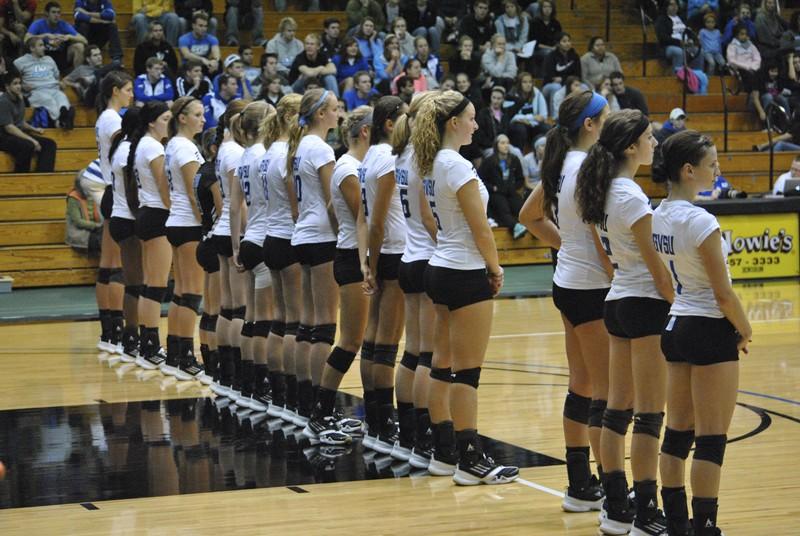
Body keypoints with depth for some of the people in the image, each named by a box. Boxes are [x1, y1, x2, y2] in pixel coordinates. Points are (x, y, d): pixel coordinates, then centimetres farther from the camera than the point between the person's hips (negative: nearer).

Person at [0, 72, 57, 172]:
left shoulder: (19, 99, 12)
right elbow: (9, 128, -22)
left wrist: (34, 129, 7)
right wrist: (31, 140, -24)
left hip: (19, 135, 9)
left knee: (50, 144, -4)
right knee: (28, 146, -36)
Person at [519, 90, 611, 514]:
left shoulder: (562, 164, 9)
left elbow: (529, 216, 22)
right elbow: (602, 238, -21)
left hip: (568, 283, 9)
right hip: (591, 288, -9)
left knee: (582, 385, 14)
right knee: (607, 391, -3)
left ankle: (580, 484, 20)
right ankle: (609, 488, 1)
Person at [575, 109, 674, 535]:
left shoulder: (601, 191, 8)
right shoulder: (631, 197, -18)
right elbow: (655, 265, -16)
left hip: (617, 301, 9)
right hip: (646, 304, -9)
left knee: (618, 408, 11)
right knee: (649, 415, -4)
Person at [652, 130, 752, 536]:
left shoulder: (658, 216, 4)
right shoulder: (700, 222, -20)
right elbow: (723, 293, -18)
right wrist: (746, 331, -2)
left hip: (674, 327, 8)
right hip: (710, 332, -8)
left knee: (678, 430, 13)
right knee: (711, 439, 0)